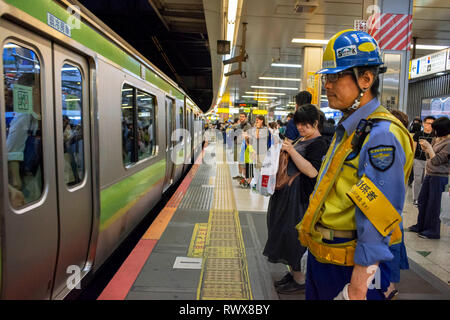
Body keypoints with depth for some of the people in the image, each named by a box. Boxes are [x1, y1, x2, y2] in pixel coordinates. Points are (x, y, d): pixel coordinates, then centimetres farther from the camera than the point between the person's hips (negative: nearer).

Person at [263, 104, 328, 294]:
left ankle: (300, 279, 13)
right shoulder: (301, 140, 15)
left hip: (300, 197, -10)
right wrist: (284, 150, 8)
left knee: (292, 233, -4)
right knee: (284, 232, 15)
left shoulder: (319, 144, -13)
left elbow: (312, 171, -25)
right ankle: (293, 272, 30)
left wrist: (291, 151, -26)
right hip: (287, 193, 10)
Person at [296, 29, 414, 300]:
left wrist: (356, 290, -22)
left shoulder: (382, 136, -21)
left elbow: (375, 224, -25)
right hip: (321, 259, 9)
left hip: (350, 268, -9)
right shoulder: (347, 129, 9)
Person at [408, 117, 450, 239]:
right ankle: (421, 226, 29)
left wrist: (429, 147, -15)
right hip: (429, 174, 8)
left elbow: (436, 161, -19)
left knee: (433, 204, 0)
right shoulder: (436, 139, 9)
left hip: (439, 177, -8)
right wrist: (424, 149, -1)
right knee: (422, 200, 15)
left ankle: (433, 231, 13)